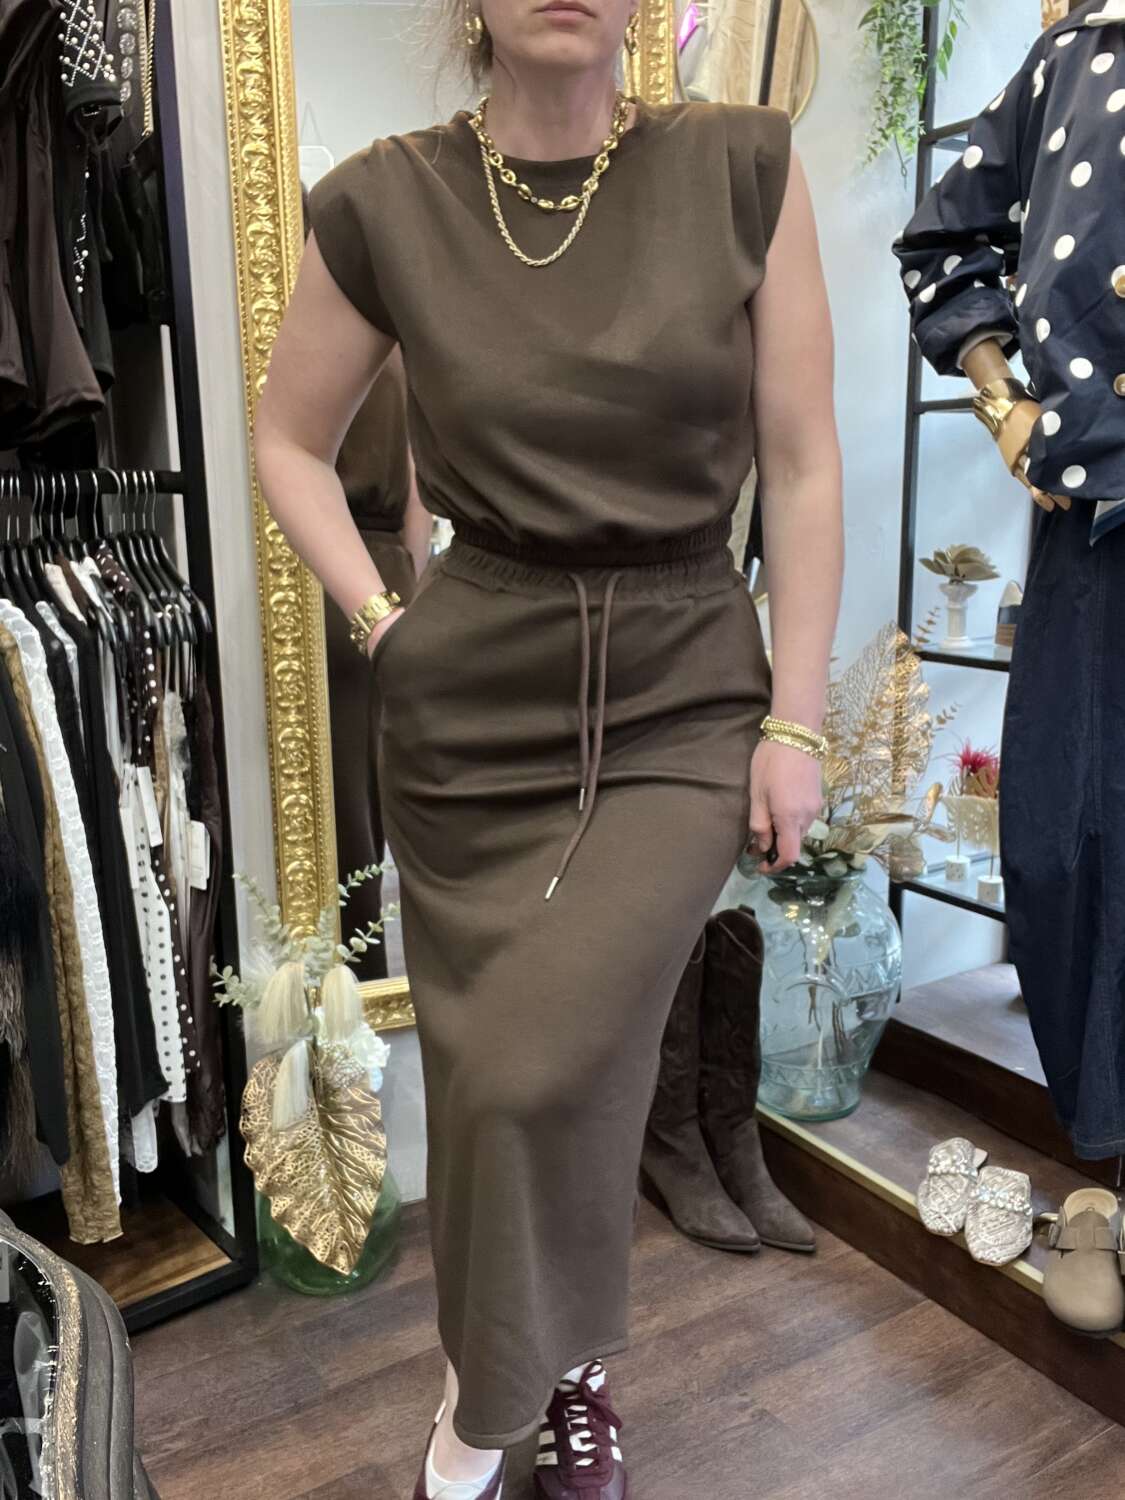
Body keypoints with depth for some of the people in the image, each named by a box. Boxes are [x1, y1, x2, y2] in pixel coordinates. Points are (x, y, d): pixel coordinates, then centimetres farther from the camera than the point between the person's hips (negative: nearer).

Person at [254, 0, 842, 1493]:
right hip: (475, 710, 1)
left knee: (542, 1070, -13)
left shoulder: (746, 166, -4)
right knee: (493, 1072, 10)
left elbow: (802, 464, -2)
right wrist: (381, 622, -1)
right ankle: (563, 1374, 41)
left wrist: (796, 722, -5)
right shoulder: (385, 203, -3)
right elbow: (290, 438, 10)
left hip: (686, 699, -1)